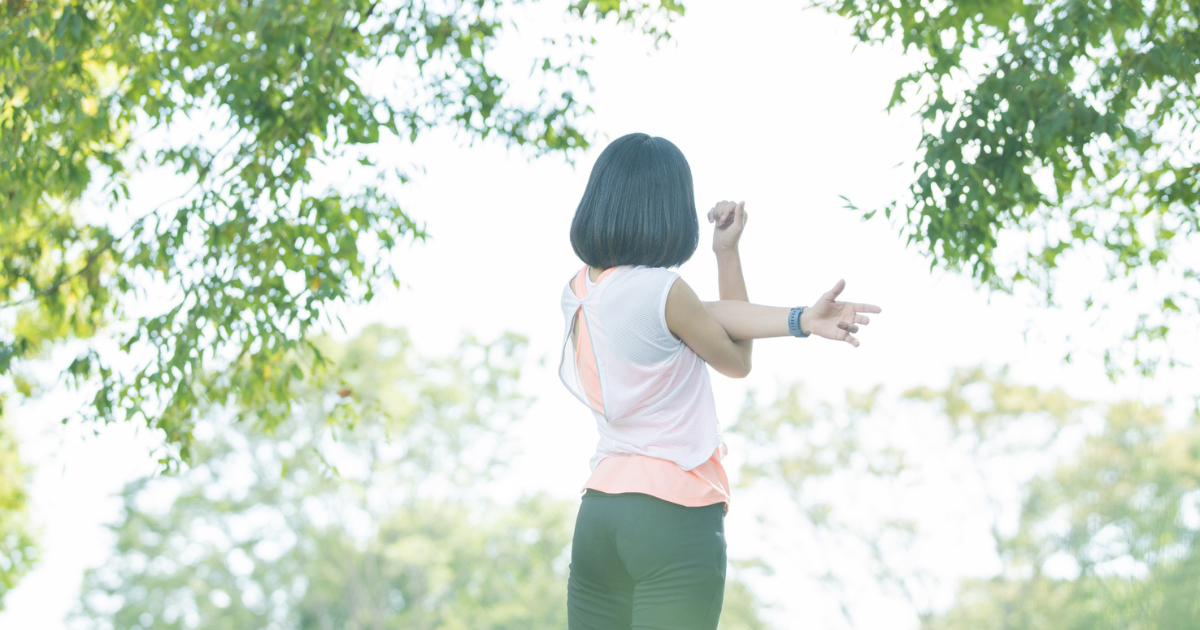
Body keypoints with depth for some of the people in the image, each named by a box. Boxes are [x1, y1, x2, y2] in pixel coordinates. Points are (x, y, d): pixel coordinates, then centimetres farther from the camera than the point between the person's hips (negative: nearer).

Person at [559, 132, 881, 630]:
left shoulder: (577, 292, 8)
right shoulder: (661, 290, -13)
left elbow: (699, 315, 3)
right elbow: (737, 362, 5)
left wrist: (800, 319, -2)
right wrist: (728, 251, 4)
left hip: (597, 512, 6)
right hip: (675, 514, -6)